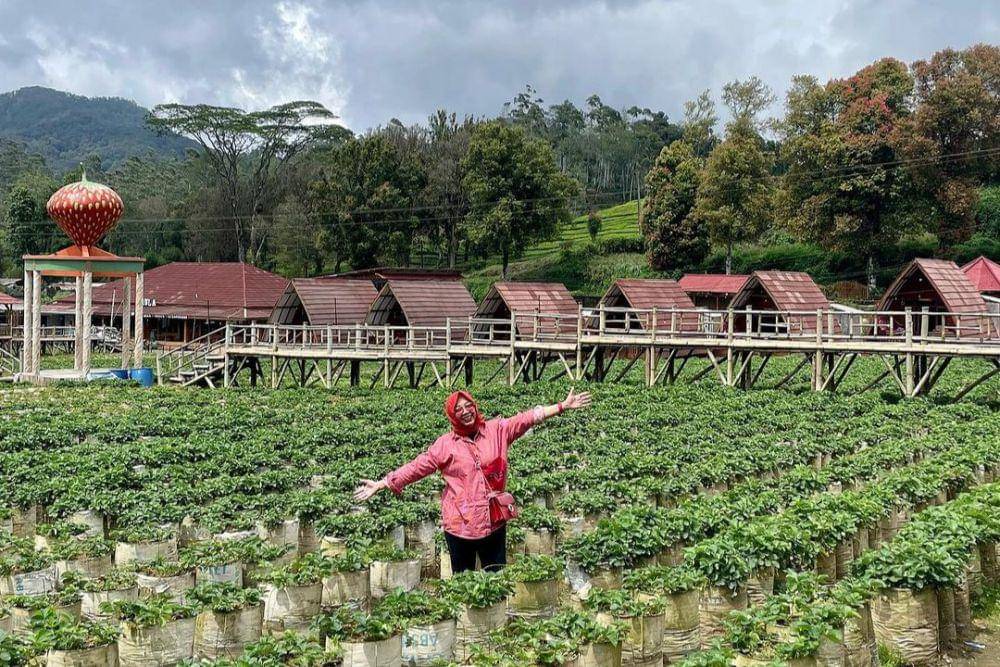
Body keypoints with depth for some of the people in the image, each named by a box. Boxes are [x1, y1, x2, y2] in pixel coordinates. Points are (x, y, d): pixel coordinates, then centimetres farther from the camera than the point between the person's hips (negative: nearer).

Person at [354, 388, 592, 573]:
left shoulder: (497, 430, 1)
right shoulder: (445, 444, -1)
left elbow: (527, 419, -1)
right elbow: (416, 467, -1)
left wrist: (563, 406, -7)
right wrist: (380, 484, -5)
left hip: (494, 521, 1)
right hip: (460, 524, -1)